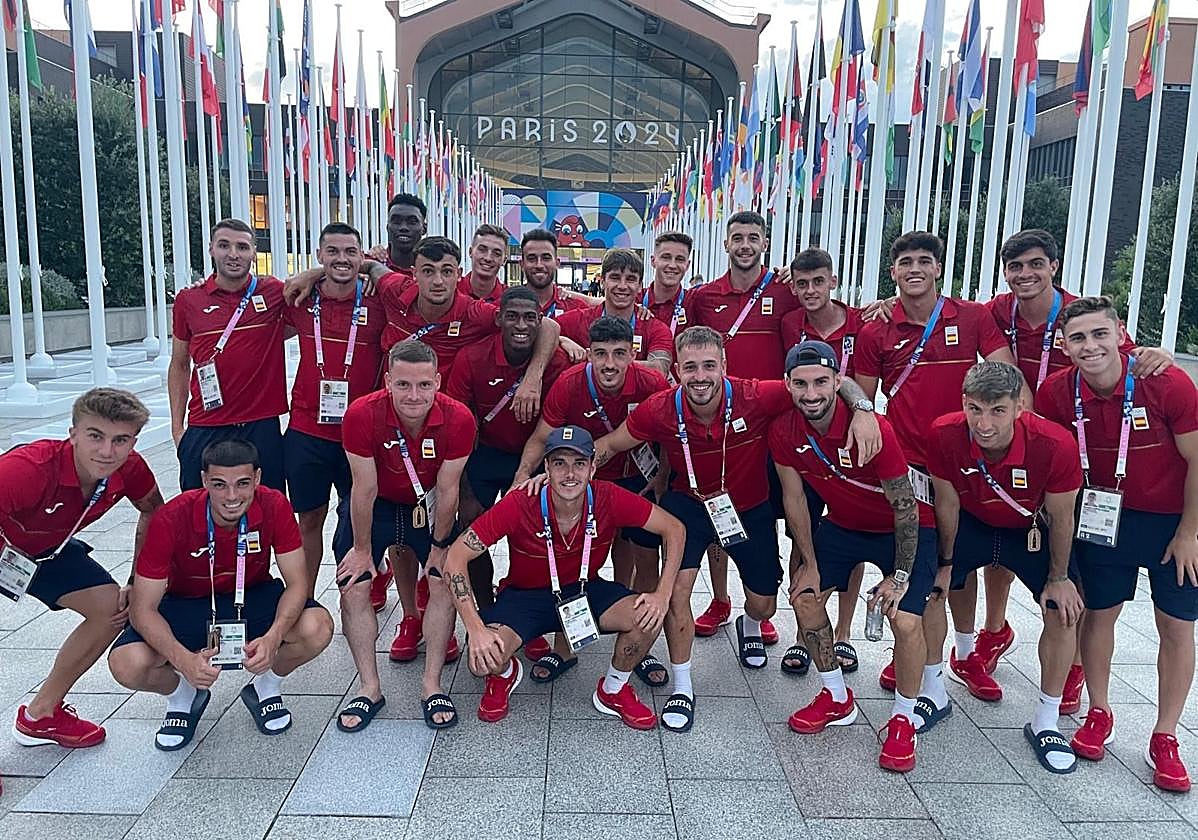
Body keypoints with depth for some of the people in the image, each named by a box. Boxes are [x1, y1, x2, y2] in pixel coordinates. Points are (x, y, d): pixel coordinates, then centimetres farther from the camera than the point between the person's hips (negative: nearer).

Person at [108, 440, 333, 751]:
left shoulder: (274, 506, -23)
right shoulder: (172, 519, -26)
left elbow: (297, 582, -19)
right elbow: (143, 608, -22)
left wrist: (273, 638, -38)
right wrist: (184, 660, -39)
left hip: (253, 597, 1)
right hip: (185, 605, 0)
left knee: (318, 629, -28)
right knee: (127, 664, -29)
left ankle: (266, 687, 6)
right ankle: (183, 696, 8)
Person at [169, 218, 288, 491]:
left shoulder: (274, 293, 0)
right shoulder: (188, 300, 4)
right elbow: (179, 366, 12)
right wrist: (177, 428, 8)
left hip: (261, 428, -1)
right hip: (204, 431, 1)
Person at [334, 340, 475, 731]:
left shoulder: (458, 419, -28)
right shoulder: (362, 414, -31)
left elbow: (447, 491, -17)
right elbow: (364, 489, -21)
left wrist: (439, 547, -8)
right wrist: (362, 549, -11)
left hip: (428, 505, 1)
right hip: (375, 505, 0)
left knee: (444, 584, -9)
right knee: (354, 588, -9)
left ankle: (432, 687, 5)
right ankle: (370, 688, 6)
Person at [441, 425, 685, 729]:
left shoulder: (608, 499, -22)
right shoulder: (519, 505, -27)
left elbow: (674, 529, -10)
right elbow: (456, 557, -23)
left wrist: (662, 595, -21)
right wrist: (476, 629, -32)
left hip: (585, 591, 2)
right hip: (524, 596, -1)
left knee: (648, 617, -24)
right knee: (484, 660, -27)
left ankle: (612, 691, 8)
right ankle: (505, 673, 16)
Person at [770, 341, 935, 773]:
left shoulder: (873, 430, -32)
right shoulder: (783, 433, -17)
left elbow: (906, 506, -23)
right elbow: (794, 499, -4)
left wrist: (900, 575, -19)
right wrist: (809, 564, -1)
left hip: (905, 530, -5)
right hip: (843, 525, 5)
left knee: (905, 619, -19)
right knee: (804, 595, -1)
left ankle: (904, 718, 6)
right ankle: (837, 698, 20)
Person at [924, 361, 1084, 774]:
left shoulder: (1056, 445, -36)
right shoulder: (944, 435, -33)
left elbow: (1061, 518, -17)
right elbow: (947, 503, -13)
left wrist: (1058, 578, -7)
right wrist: (947, 562, -3)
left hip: (1032, 529, -1)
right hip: (971, 523, 1)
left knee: (1064, 611, -9)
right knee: (929, 588, -7)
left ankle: (1046, 722, 11)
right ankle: (935, 694, 15)